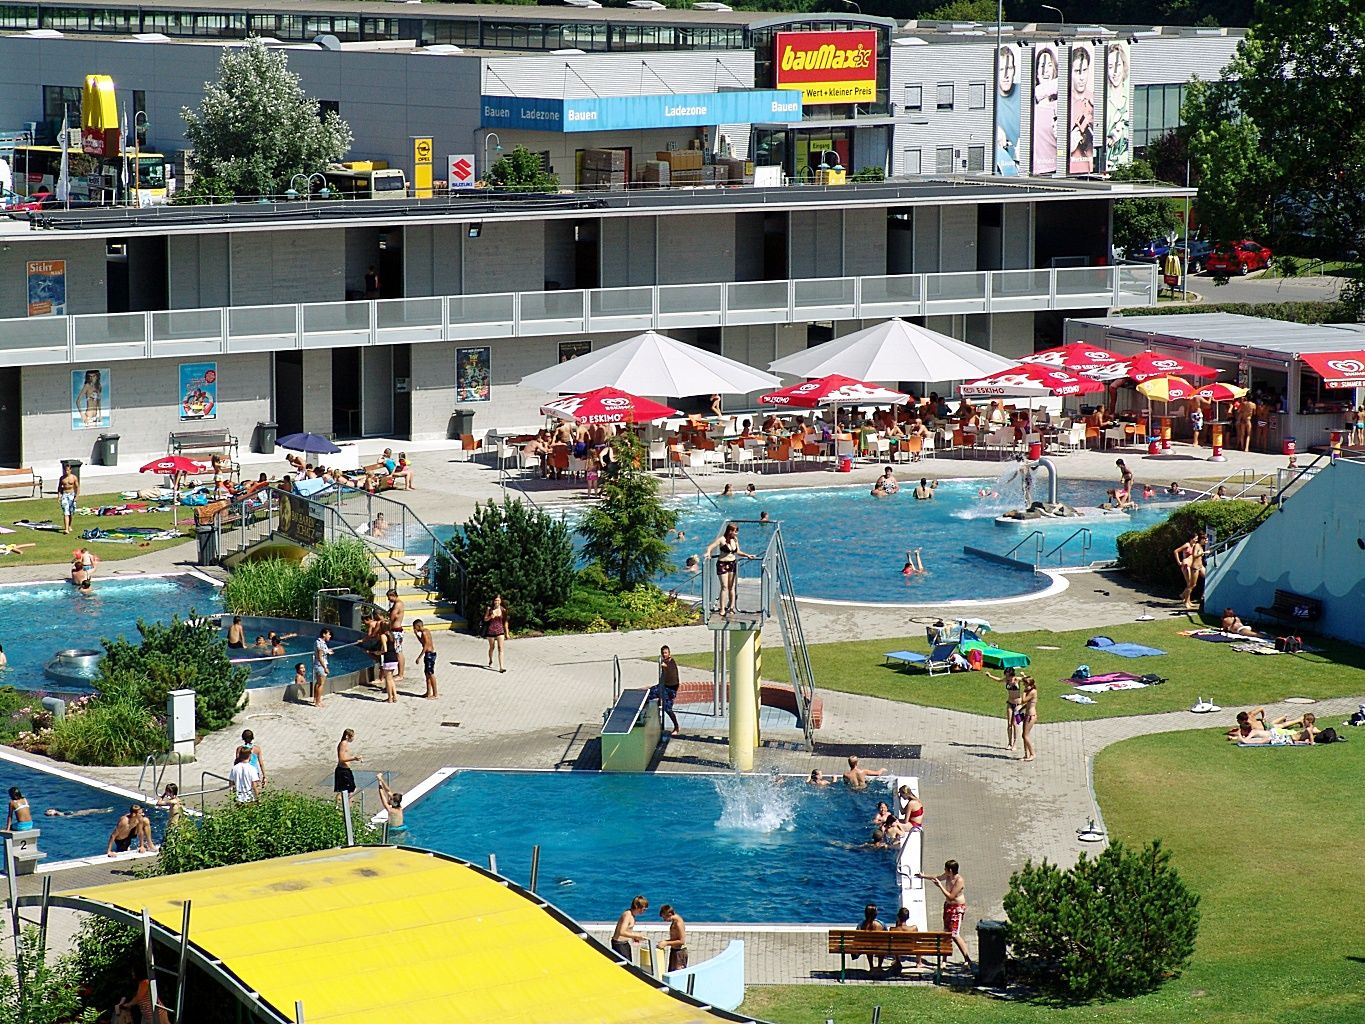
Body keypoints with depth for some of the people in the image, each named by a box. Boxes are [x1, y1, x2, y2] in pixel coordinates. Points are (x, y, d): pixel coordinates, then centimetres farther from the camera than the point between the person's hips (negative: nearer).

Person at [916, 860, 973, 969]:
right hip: (948, 906, 8)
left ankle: (968, 959, -11)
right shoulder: (947, 876, 1)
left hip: (957, 908, -8)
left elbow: (951, 896, -24)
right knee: (946, 932, 9)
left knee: (954, 934, -14)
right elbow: (936, 878, 23)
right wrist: (923, 876, 33)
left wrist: (940, 886, -20)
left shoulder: (959, 881, -23)